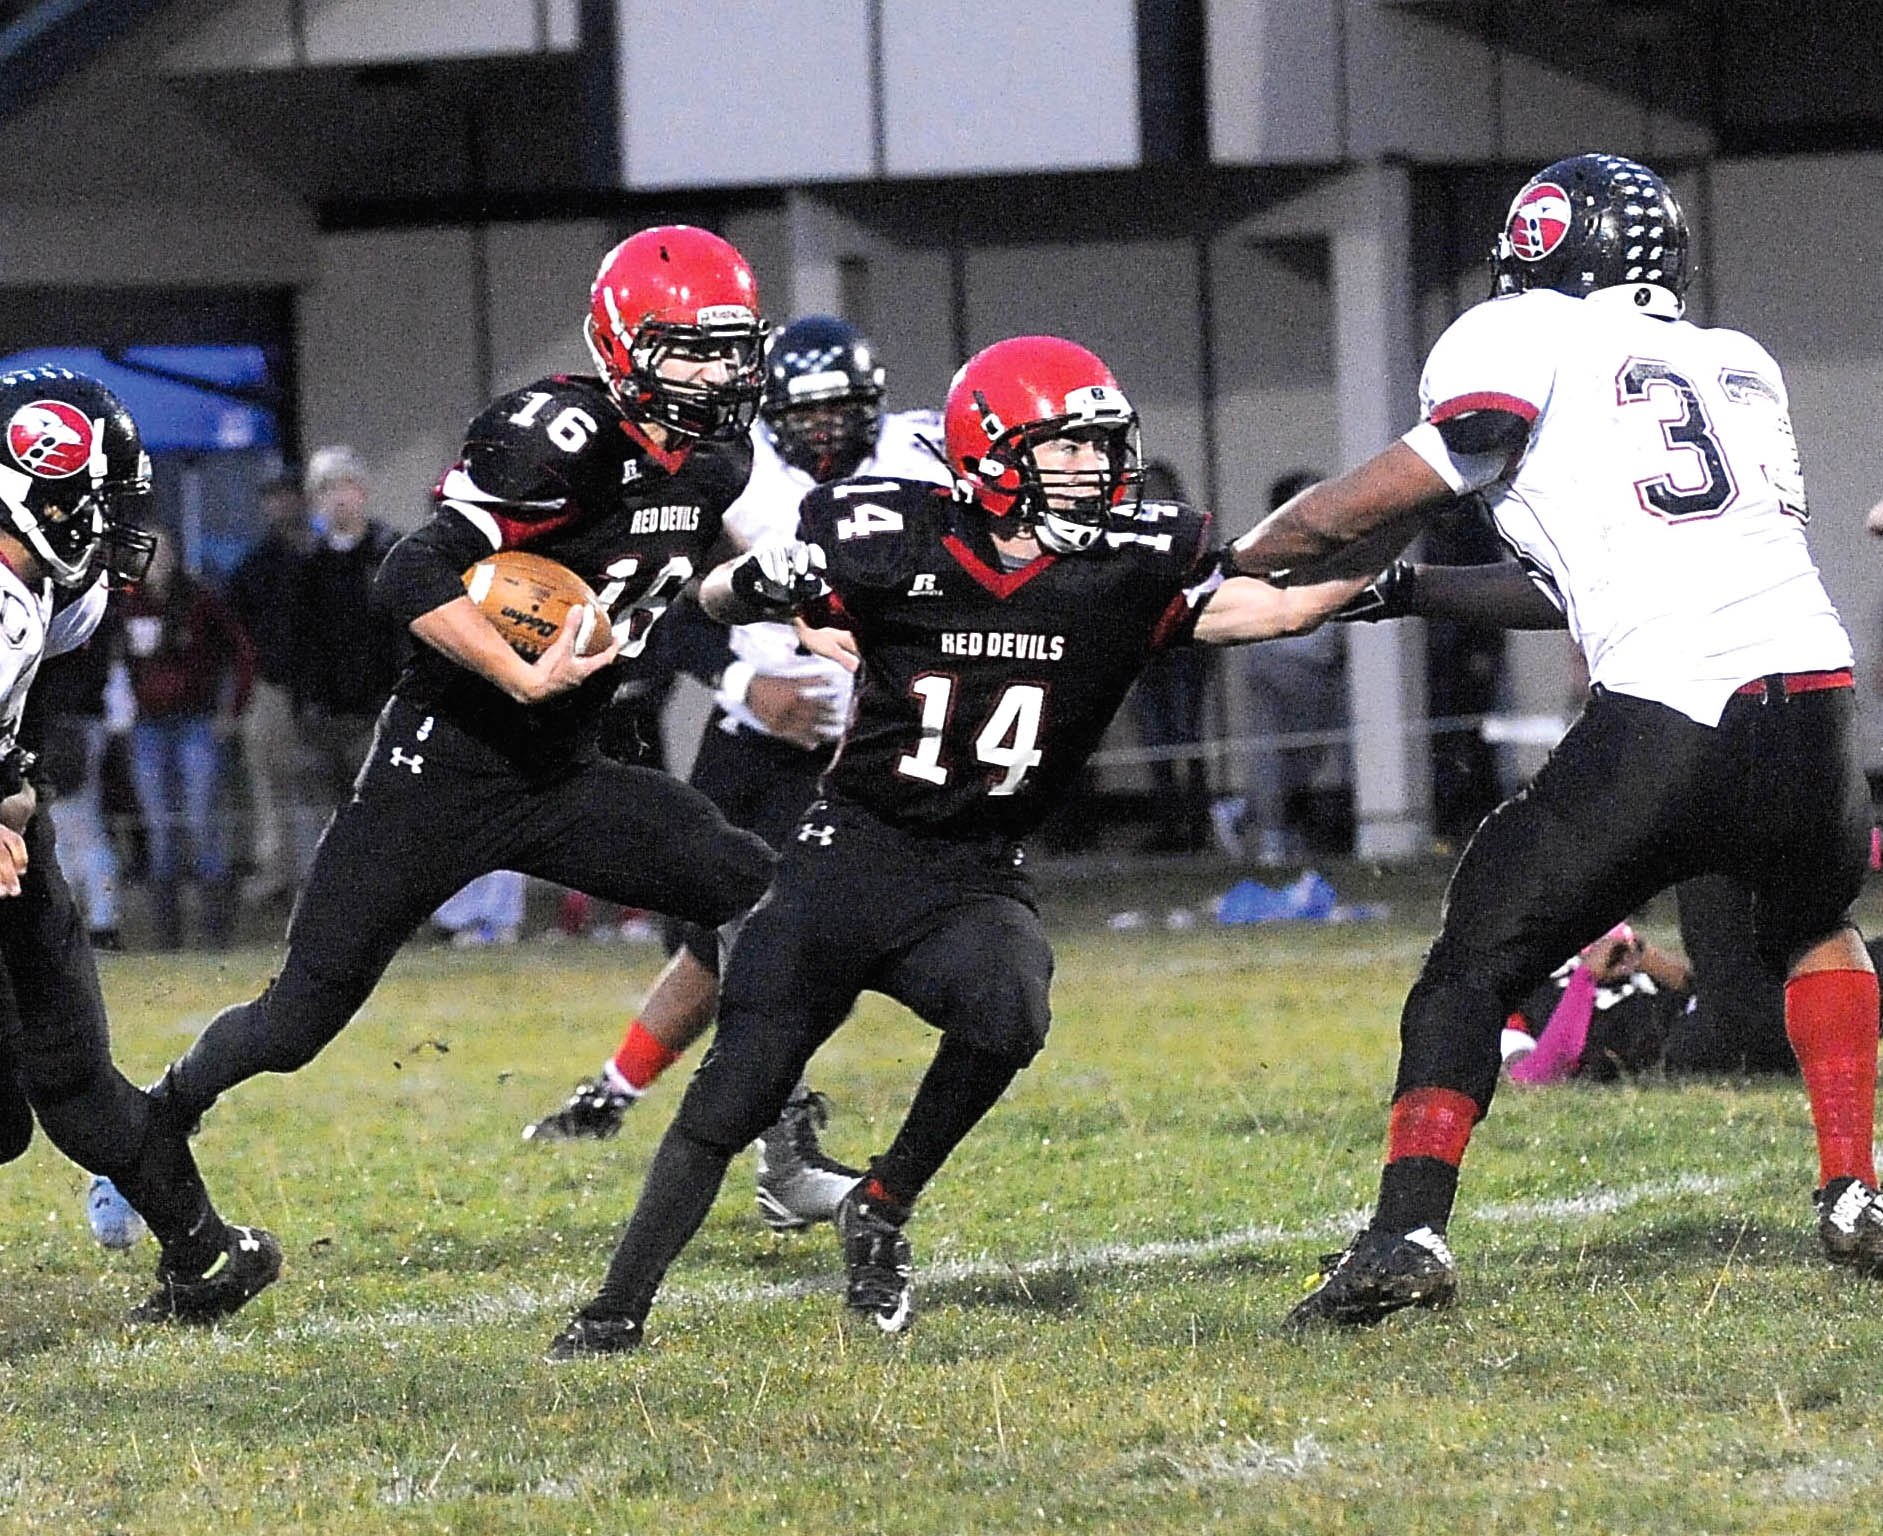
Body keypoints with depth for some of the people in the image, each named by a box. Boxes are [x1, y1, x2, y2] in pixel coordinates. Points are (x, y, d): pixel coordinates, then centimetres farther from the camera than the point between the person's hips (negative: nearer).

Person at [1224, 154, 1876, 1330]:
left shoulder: (1535, 342, 8)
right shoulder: (1745, 369, 26)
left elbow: (1376, 506, 9)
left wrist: (1235, 562, 24)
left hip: (1664, 720, -5)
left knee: (1479, 959, 8)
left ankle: (1410, 1228, -8)